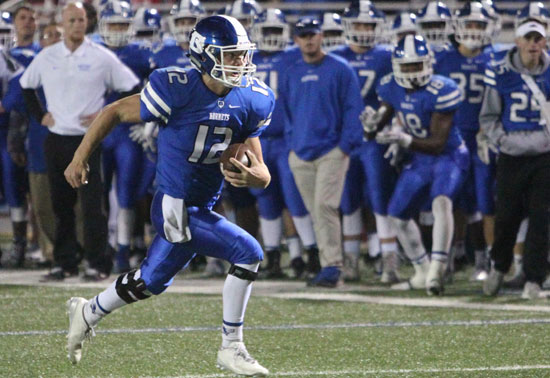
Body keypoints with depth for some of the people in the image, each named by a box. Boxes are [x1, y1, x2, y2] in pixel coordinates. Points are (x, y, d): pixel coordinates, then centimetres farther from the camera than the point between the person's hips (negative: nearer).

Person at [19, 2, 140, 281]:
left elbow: (132, 88, 0)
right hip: (56, 140, 4)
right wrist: (40, 116, 10)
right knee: (61, 205, 8)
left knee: (92, 205, -8)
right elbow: (25, 86, 22)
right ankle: (64, 262, 15)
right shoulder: (47, 57, 7)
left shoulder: (102, 58, -3)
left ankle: (97, 263, -4)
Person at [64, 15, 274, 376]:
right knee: (248, 253, -15)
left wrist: (250, 176, -24)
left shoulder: (251, 101, -3)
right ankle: (232, 348, -2)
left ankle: (88, 312, 45)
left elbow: (262, 173, -1)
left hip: (200, 207, 7)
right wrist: (81, 158, -5)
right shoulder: (179, 91, -19)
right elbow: (116, 112, -6)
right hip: (177, 208, -7)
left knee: (152, 281, 22)